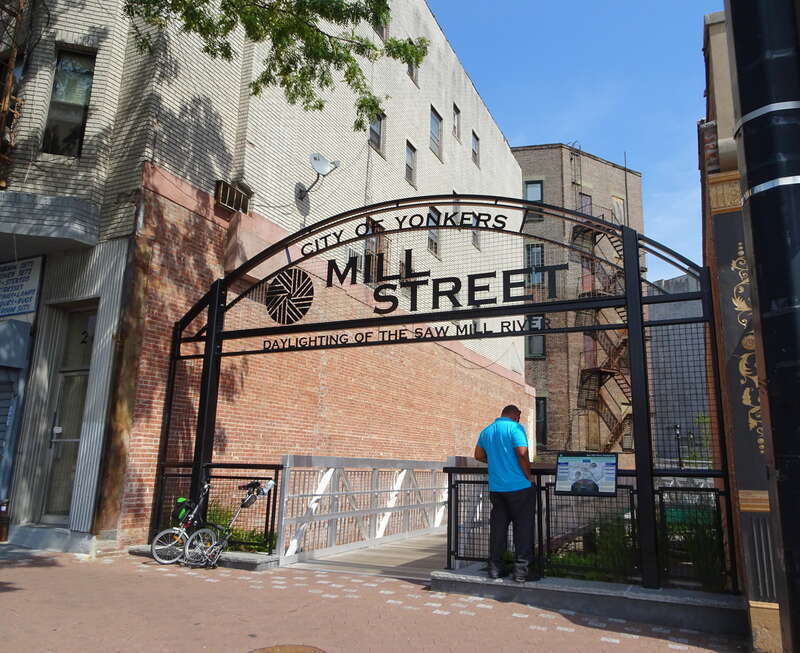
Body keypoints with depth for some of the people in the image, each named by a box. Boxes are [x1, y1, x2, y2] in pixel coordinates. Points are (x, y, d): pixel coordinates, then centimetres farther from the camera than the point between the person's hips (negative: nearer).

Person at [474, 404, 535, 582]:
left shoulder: (486, 431, 12)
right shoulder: (515, 428, -8)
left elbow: (478, 455, 20)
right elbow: (522, 453, -18)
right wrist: (529, 476, -7)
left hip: (495, 487, 6)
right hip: (518, 486, -6)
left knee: (498, 527, 12)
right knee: (523, 527, 3)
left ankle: (494, 567, 16)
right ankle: (521, 570, 4)